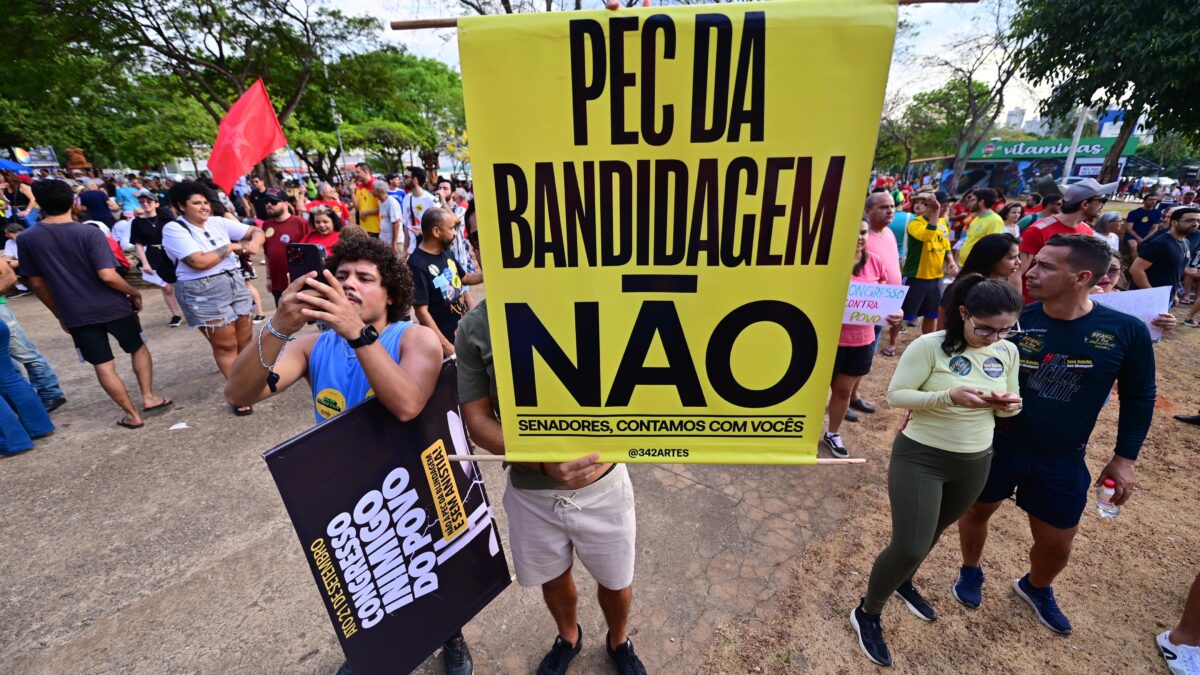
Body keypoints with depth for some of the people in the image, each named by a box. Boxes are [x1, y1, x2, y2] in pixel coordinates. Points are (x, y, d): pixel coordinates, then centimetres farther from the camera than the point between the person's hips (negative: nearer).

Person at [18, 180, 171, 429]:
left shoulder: (26, 239, -1)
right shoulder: (89, 232, -13)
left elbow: (37, 283, 5)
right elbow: (107, 275, -21)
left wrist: (59, 313, 17)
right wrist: (134, 293, -4)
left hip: (76, 314, 2)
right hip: (113, 306, -2)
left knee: (102, 365, 8)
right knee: (139, 348, 20)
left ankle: (132, 415, 12)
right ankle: (149, 397, 16)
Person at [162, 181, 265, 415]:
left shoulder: (218, 222, 7)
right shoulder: (174, 229, -9)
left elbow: (256, 230, 9)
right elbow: (199, 262, -20)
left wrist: (253, 243, -14)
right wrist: (232, 246, -11)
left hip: (235, 283, 5)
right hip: (203, 294, -5)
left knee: (244, 339, 13)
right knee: (226, 345, 3)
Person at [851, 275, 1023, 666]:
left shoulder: (1008, 352, -1)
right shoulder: (929, 346, -19)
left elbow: (1007, 405, 8)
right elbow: (895, 396, -19)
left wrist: (1008, 405, -16)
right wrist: (948, 396, -33)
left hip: (975, 462, 6)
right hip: (920, 457, -6)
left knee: (934, 533, 25)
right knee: (909, 548, -7)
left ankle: (903, 584, 54)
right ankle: (867, 614, 19)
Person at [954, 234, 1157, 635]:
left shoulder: (1127, 331, -12)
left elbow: (1138, 397, 2)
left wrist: (1124, 458, 1)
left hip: (1062, 460, 1)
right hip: (996, 445, -1)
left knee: (1057, 544, 15)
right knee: (978, 510, 17)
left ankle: (1036, 588, 48)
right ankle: (971, 571, 45)